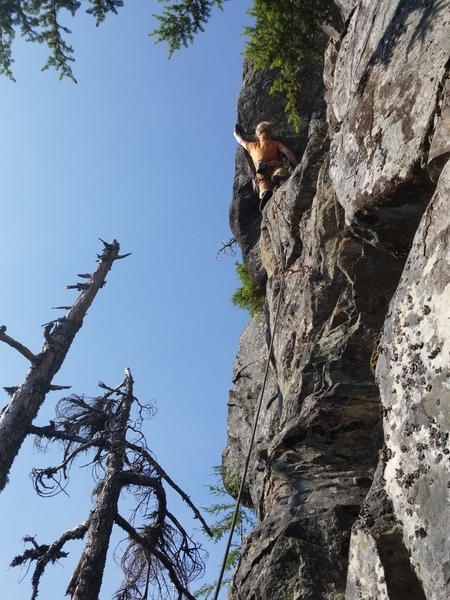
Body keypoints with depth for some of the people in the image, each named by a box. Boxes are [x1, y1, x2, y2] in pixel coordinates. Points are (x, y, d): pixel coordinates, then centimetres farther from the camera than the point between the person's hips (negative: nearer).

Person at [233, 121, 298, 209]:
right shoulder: (276, 144, 31)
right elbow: (287, 152, 12)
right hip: (276, 166, 0)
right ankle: (281, 178, -63)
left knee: (264, 188, -25)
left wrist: (236, 133, 81)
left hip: (261, 171, 0)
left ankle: (266, 193, -60)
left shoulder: (252, 146, 39)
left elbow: (241, 140, 60)